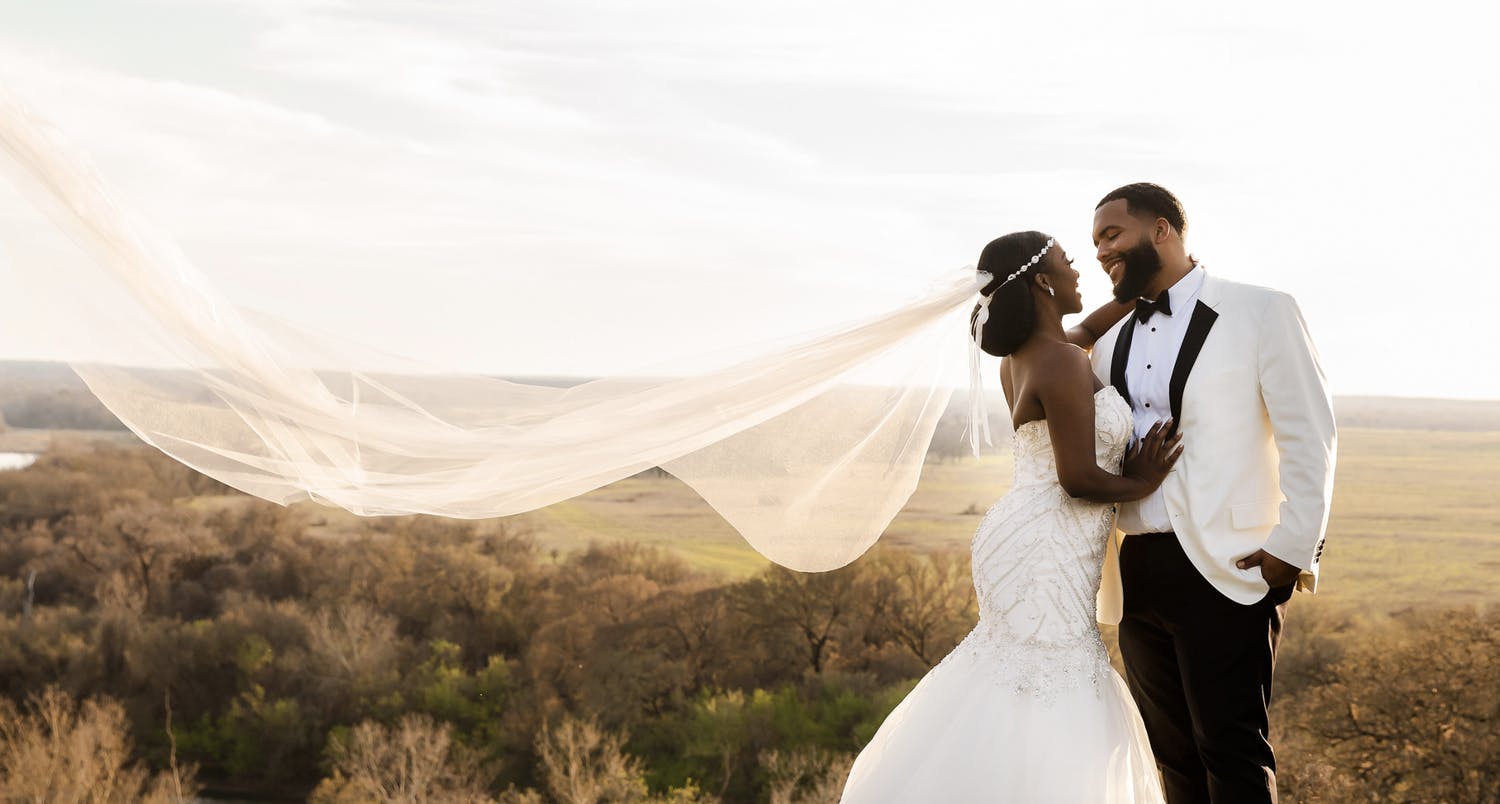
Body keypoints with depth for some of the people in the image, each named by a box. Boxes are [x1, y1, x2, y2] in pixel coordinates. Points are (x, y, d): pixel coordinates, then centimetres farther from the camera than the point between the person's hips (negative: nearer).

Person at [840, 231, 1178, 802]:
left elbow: (1087, 330, 32)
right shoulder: (1062, 362, -17)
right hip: (1043, 556, -10)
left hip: (1025, 543, 10)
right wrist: (1140, 485, -3)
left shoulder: (1024, 353, 10)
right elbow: (1079, 478, -19)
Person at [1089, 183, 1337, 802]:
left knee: (1232, 752, -8)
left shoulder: (1261, 314, 0)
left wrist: (1293, 547, -11)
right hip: (1136, 574, 6)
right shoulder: (1111, 345, 17)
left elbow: (1310, 438, -4)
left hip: (1228, 572, -6)